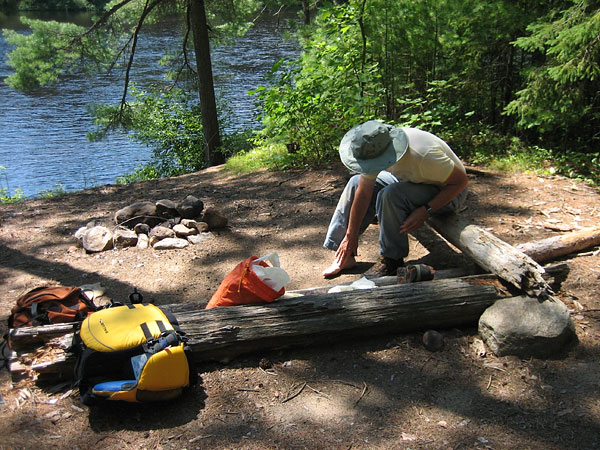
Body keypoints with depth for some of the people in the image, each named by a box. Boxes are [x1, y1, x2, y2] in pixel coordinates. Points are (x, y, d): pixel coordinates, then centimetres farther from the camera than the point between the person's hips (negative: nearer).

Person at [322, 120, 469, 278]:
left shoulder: (422, 154, -38)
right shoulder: (373, 152, -19)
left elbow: (462, 180, -25)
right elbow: (363, 194, -12)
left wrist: (426, 211, -31)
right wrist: (350, 237, -9)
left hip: (448, 193, -7)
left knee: (390, 195, -33)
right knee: (356, 183, -3)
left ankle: (392, 259, -15)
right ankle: (345, 255, 1)